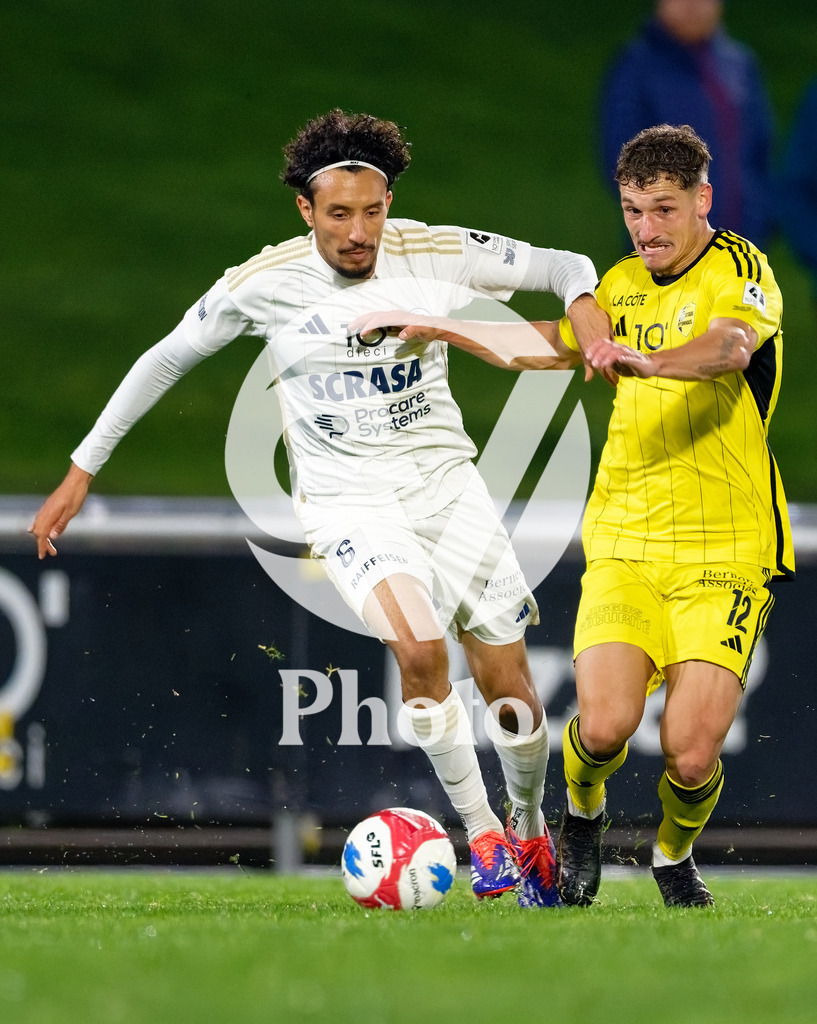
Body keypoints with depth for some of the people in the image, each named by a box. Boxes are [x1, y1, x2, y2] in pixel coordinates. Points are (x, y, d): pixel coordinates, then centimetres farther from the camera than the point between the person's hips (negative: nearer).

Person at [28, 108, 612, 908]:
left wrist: (588, 316, -20)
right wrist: (82, 469, 7)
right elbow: (166, 358, 5)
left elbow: (564, 267, 4)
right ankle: (480, 835, -13)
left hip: (445, 482, 2)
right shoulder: (264, 283, -8)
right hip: (346, 503, -2)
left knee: (506, 684, 3)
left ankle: (529, 830, 33)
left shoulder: (437, 255, -7)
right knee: (419, 647, -28)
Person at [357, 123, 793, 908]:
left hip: (725, 554, -4)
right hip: (624, 541, 4)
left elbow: (731, 345, -28)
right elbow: (547, 344, 36)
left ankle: (675, 854, 21)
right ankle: (582, 815, 16)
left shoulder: (739, 270, -5)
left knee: (692, 753, -14)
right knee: (604, 725, -19)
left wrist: (647, 361, -48)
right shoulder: (622, 285, 15)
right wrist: (439, 328, 34)